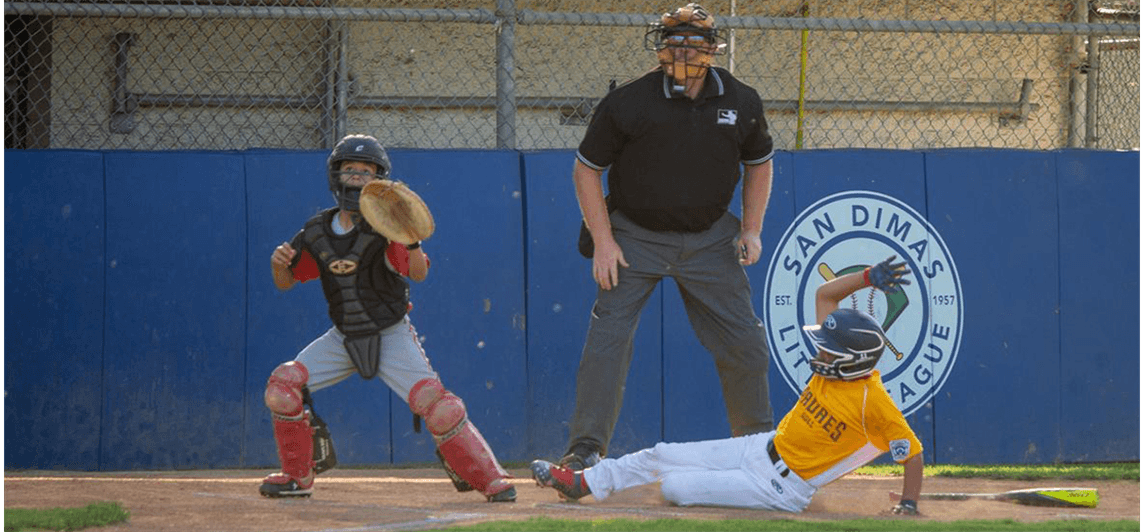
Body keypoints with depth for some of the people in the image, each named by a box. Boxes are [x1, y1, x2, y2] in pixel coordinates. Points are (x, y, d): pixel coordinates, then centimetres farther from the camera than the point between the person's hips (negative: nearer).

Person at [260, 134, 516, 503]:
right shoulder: (317, 233, -3)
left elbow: (418, 274, -26)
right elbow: (286, 282, 5)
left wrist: (412, 244, -47)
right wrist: (279, 263, -18)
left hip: (391, 336, -4)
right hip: (344, 339, 4)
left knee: (435, 403, -20)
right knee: (283, 385, -10)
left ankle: (488, 477, -4)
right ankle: (298, 476, 8)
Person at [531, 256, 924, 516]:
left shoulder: (872, 402, -26)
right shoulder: (836, 364, -4)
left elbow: (912, 453, -21)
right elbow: (825, 295, 3)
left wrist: (909, 504, -26)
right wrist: (868, 278, -9)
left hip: (781, 490, -8)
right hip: (763, 447, 8)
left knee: (675, 486, -15)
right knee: (662, 455, 10)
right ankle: (582, 483, 25)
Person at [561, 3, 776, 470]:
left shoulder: (741, 103, -6)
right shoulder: (627, 103, -16)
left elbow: (759, 162, 12)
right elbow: (586, 168, -6)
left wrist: (751, 229, 1)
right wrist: (603, 241, -12)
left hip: (709, 239, 3)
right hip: (636, 235, -3)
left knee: (744, 340, 4)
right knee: (608, 334, -14)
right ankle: (586, 449, -8)